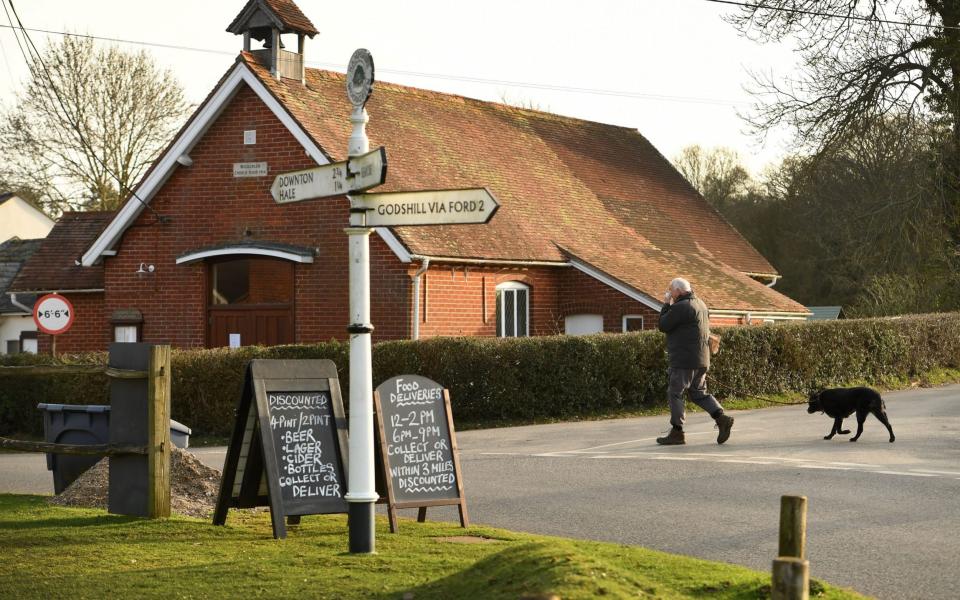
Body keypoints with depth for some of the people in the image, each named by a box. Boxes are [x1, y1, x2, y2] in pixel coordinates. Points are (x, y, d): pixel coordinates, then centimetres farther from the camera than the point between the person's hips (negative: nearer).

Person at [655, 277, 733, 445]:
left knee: (675, 393, -1)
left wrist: (666, 304, -1)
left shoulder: (680, 307, -16)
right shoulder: (700, 304, 15)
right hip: (701, 360, 9)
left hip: (684, 360, -9)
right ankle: (722, 418, -3)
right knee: (699, 393, 14)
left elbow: (662, 326, -10)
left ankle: (677, 432, -1)